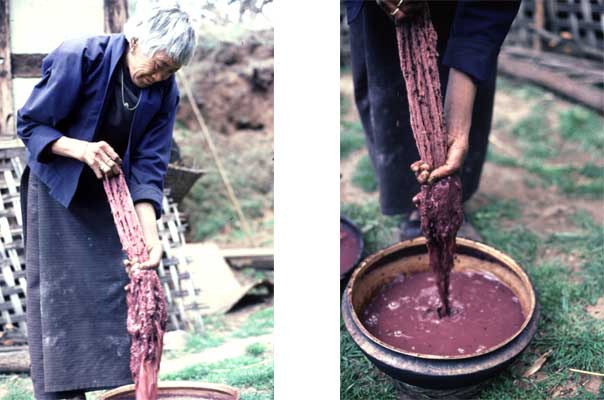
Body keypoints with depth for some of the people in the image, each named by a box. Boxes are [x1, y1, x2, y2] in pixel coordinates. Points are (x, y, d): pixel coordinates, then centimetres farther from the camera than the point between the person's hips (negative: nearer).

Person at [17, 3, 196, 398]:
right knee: (60, 292, -4)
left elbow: (149, 167, -14)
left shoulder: (165, 91, -13)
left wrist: (151, 237, -26)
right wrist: (81, 149, -34)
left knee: (120, 286, 0)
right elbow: (30, 124, -16)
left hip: (111, 193, 3)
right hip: (58, 189, -3)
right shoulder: (79, 57, -23)